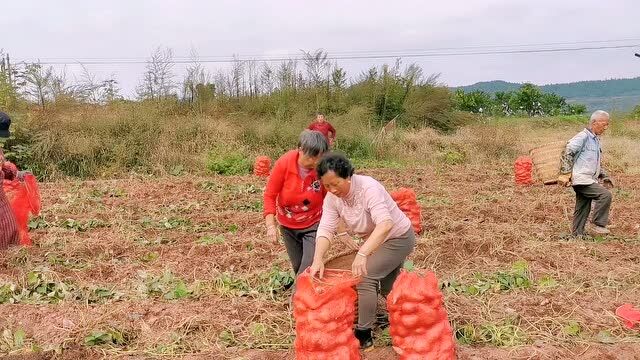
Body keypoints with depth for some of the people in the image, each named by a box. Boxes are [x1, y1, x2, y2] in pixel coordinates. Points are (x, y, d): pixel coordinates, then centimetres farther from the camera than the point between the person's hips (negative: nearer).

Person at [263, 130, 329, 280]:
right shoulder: (284, 163, -22)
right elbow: (270, 195, -12)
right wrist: (271, 225, -18)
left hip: (313, 224, -1)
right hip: (287, 225, 1)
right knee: (298, 267, 13)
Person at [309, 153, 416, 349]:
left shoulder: (368, 188, -35)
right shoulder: (332, 197, -15)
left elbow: (385, 224, -47)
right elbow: (325, 229, -22)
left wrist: (362, 254, -57)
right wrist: (318, 259, -39)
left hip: (398, 238, -8)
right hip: (376, 240, 8)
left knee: (365, 277, -19)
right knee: (387, 288, 22)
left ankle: (363, 335, -6)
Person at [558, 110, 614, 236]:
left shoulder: (596, 139, 22)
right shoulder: (583, 136, -10)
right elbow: (567, 153, -19)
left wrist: (605, 176, 23)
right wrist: (565, 174, -24)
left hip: (588, 180, 10)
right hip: (581, 178, -10)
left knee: (582, 209, 12)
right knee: (605, 195, -20)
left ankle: (577, 234, 19)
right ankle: (599, 225, -11)